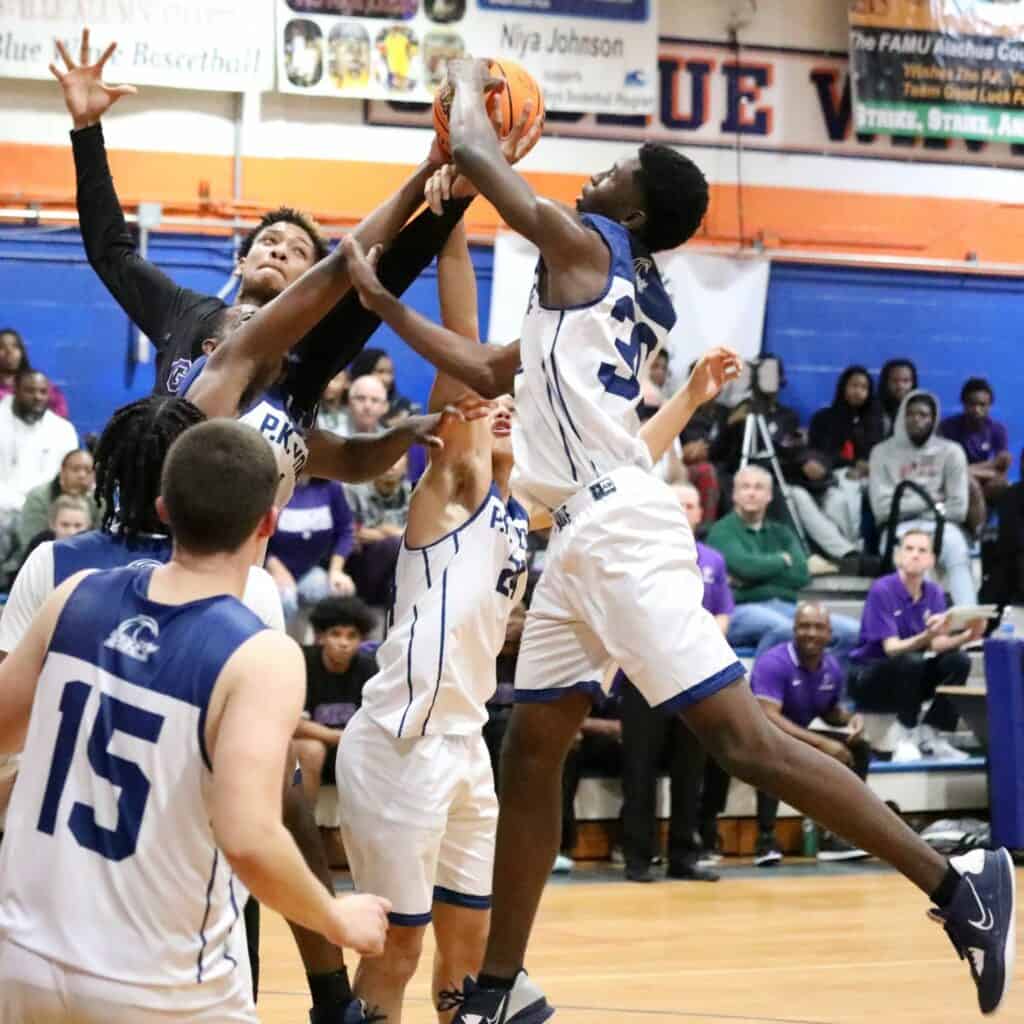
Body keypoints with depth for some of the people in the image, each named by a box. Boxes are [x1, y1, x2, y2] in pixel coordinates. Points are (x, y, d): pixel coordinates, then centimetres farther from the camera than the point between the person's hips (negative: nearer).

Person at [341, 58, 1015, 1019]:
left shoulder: (584, 244, -3)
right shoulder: (607, 287, 22)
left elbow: (475, 155, -3)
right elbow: (487, 372, 32)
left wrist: (467, 84, 18)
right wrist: (385, 301, 31)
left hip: (621, 530, -10)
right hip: (583, 538, 10)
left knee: (742, 739, -14)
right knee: (529, 753, 12)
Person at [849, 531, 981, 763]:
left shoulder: (934, 593, -1)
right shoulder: (882, 590, -18)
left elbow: (937, 644, -11)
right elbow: (892, 648, -26)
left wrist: (965, 637, -31)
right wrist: (927, 636, -45)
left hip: (909, 680, 6)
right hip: (869, 680, -6)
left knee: (958, 661, -18)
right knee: (910, 661, -35)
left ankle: (929, 735, -11)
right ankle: (906, 738, -20)